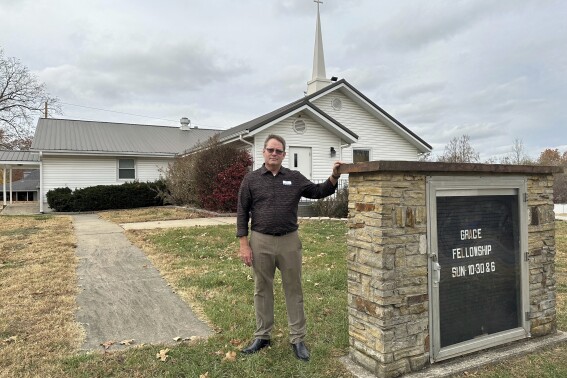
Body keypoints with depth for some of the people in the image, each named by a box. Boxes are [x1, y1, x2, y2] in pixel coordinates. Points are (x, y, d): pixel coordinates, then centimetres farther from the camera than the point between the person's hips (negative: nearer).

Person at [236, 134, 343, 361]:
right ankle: (262, 336, 26)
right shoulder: (251, 179, 1)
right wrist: (244, 245, -5)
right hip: (261, 242, -1)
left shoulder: (295, 178, 5)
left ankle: (298, 339, 19)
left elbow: (319, 192, 10)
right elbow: (242, 213, 0)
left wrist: (334, 177, -8)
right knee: (262, 290, 11)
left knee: (293, 290, 7)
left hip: (289, 241, 1)